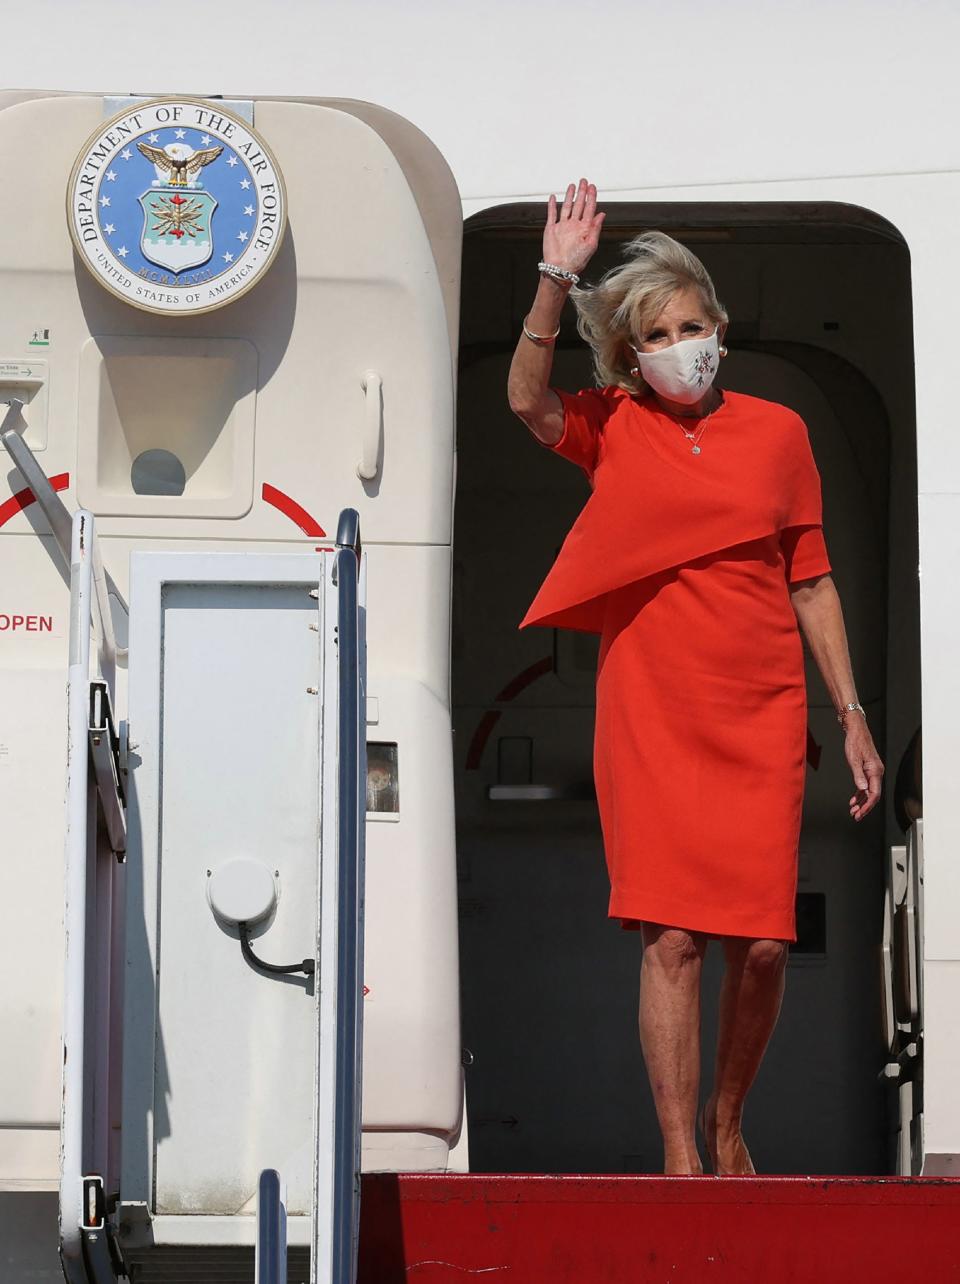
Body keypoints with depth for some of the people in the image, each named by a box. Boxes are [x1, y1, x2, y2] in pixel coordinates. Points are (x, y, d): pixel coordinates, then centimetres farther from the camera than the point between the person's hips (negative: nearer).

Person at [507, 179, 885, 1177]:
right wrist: (556, 282, -25)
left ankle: (726, 1120, 22)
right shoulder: (612, 428, 6)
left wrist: (851, 715, 10)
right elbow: (527, 399, -15)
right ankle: (679, 1155, -2)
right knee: (671, 936, -7)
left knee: (762, 943, -3)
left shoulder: (777, 432, 9)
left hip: (760, 719, 2)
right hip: (650, 719, -1)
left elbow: (811, 582, 13)